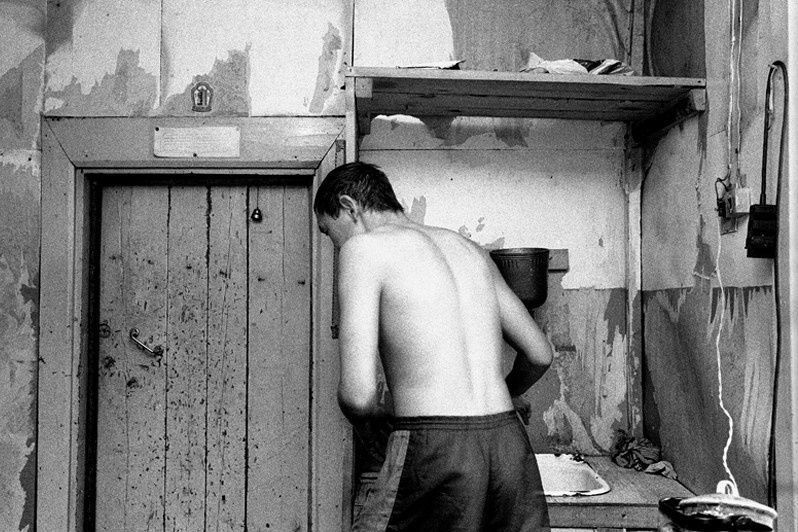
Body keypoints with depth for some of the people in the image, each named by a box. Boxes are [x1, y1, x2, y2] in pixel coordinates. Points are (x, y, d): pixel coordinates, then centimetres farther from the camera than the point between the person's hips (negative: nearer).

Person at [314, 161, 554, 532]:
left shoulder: (363, 247, -2)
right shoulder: (468, 247, 17)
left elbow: (357, 395, -12)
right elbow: (539, 354, 20)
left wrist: (382, 411, 10)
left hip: (435, 449, -6)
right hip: (510, 445, 7)